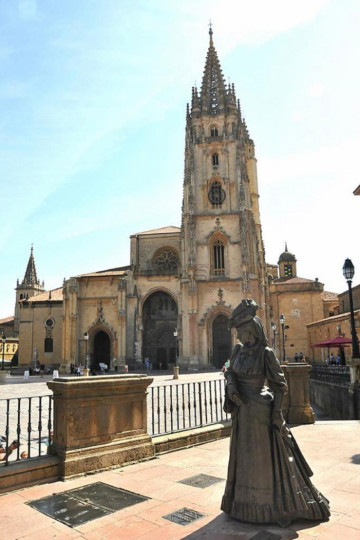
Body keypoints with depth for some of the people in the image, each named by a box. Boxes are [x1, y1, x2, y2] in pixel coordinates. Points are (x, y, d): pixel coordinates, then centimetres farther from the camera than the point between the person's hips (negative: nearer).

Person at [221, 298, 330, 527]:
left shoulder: (266, 353, -16)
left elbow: (279, 384, -12)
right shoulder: (238, 350, 1)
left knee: (267, 456, 6)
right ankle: (248, 501, 36)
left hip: (260, 409, -6)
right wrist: (230, 386, -8)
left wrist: (277, 413, -15)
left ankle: (276, 504, 26)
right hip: (242, 410, 7)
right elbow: (230, 372, 13)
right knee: (245, 456, 18)